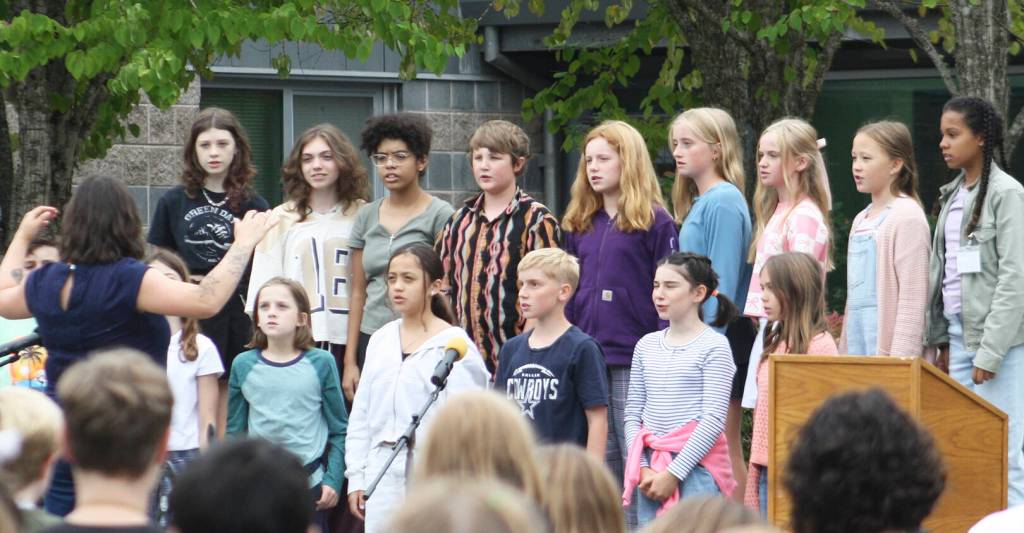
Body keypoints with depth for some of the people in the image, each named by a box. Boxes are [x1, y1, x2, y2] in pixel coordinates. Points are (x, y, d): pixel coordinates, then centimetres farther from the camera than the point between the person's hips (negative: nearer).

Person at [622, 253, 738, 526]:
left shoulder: (713, 346, -5)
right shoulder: (647, 345, 12)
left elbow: (714, 420, -10)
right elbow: (633, 413, 12)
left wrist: (673, 473, -12)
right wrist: (643, 468, -2)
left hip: (696, 466, -5)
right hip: (651, 465, 6)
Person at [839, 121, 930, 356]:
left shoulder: (907, 216, -8)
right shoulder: (861, 220, 17)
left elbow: (912, 297, -13)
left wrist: (900, 355, -18)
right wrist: (845, 348, 16)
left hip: (885, 341, -8)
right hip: (858, 341, 8)